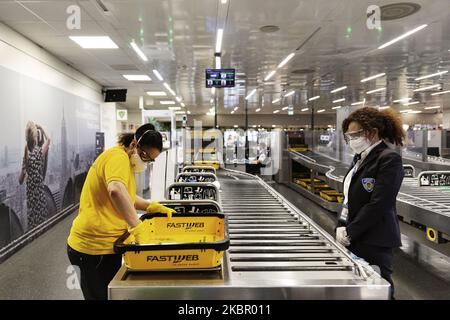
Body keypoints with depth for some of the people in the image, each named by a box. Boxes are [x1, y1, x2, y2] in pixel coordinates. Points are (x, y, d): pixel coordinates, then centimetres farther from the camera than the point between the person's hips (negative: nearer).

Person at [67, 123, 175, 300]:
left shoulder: (123, 159, 15)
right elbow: (116, 191, -38)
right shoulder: (118, 156, -17)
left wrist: (152, 206, 12)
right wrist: (138, 228, -37)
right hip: (95, 247, -10)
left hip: (104, 244, 10)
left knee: (109, 293, 18)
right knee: (102, 294, 3)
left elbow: (126, 195, 26)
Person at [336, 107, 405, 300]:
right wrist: (341, 227, 1)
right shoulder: (360, 158, 13)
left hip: (374, 242, -8)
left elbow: (378, 204, -19)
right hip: (353, 239, 8)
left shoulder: (389, 159, -12)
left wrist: (349, 232, -14)